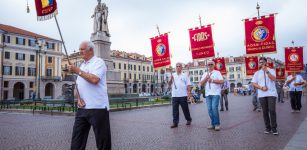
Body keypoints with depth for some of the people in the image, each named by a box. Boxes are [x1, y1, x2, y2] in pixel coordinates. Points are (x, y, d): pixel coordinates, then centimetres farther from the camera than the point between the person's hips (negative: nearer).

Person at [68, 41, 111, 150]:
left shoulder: (98, 62, -5)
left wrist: (77, 71, -12)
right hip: (82, 108, 8)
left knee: (102, 141, 3)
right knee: (77, 140, 10)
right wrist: (79, 98, 2)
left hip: (97, 108, -8)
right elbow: (79, 85, 20)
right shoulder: (82, 65, 20)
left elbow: (94, 79, -22)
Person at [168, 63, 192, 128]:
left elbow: (188, 85, 2)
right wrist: (171, 79, -8)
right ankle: (175, 123, 7)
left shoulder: (185, 76, 6)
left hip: (183, 95, -2)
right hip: (174, 96, 2)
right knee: (175, 110, 2)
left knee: (185, 109, 8)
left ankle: (189, 120, 28)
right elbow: (169, 84, 10)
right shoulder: (173, 75, 13)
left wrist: (189, 93, -9)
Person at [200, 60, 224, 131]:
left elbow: (222, 81, -6)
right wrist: (206, 78, -5)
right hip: (208, 94, 4)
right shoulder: (205, 74, 18)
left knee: (214, 108, -15)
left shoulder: (217, 72, 6)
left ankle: (217, 124, -4)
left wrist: (212, 80, -8)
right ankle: (213, 123, 13)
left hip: (215, 93, -4)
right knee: (209, 109, 3)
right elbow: (201, 84, 8)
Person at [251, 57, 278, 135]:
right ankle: (267, 127, 14)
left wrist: (266, 71, -15)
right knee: (265, 111, 4)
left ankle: (274, 128, 1)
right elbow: (254, 83, 7)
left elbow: (273, 79, -11)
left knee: (272, 110, -8)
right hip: (262, 95, 2)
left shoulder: (271, 70, 8)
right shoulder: (257, 73, 13)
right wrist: (261, 87, -9)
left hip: (271, 94, -2)